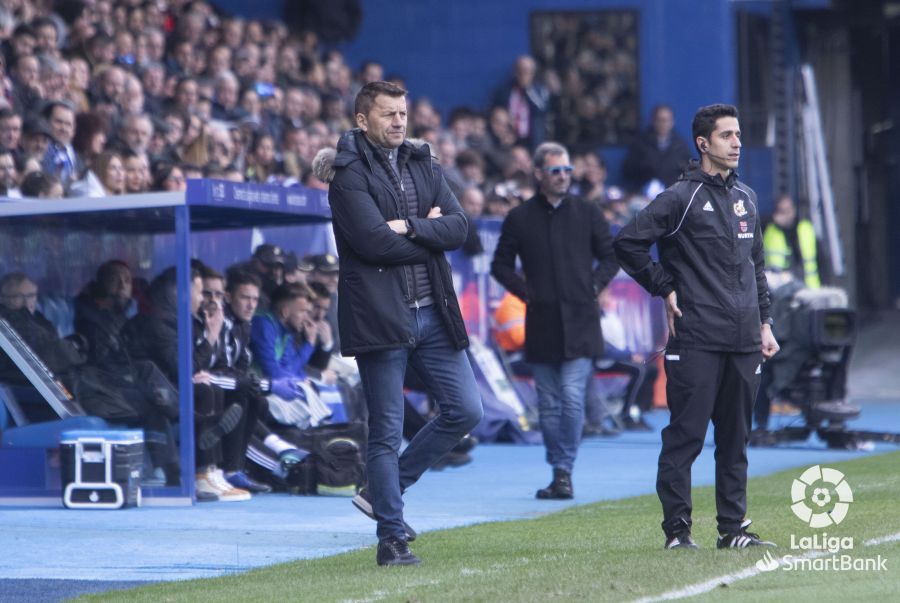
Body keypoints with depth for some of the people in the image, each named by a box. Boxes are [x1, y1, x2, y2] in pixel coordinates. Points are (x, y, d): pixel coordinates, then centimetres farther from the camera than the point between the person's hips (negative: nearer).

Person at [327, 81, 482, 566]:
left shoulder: (422, 166, 14)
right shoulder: (349, 174, -6)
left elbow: (458, 228, 2)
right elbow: (374, 242, -18)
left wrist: (409, 228, -13)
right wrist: (429, 234, -5)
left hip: (432, 313, 6)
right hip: (380, 317, -6)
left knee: (465, 409, 5)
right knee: (386, 430, -2)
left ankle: (382, 492, 17)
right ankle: (392, 537, 5)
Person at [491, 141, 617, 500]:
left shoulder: (587, 213, 7)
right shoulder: (520, 218, 6)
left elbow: (611, 257, 15)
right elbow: (500, 264, 13)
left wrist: (594, 285, 2)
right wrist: (523, 290, 0)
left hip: (579, 322, -1)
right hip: (541, 325, 1)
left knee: (572, 397, -12)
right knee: (549, 403, 5)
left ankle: (564, 471, -6)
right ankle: (559, 471, 13)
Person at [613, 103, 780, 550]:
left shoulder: (746, 198, 17)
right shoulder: (681, 198, -5)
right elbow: (627, 242, -9)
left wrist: (764, 322, 17)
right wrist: (665, 288, -6)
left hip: (743, 341, 6)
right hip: (696, 340, -6)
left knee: (736, 437, 8)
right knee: (686, 434, -5)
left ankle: (733, 527, 13)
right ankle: (677, 529, -1)